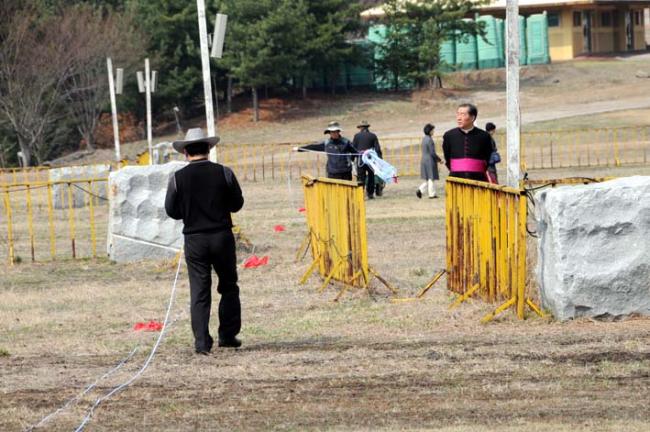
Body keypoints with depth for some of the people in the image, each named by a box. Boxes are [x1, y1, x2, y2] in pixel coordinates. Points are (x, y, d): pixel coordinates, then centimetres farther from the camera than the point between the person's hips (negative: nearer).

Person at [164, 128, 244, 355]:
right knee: (229, 287, 15)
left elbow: (171, 211, -1)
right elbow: (237, 204, 3)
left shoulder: (178, 178, -6)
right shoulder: (224, 173, -5)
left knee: (199, 292, 3)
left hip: (194, 240, 0)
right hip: (222, 236, 0)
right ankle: (228, 335, 16)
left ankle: (202, 342, -1)